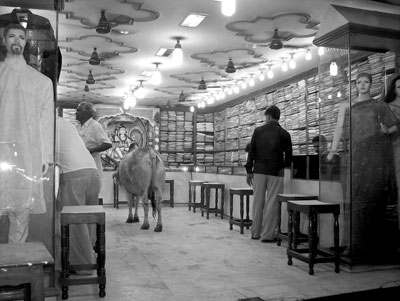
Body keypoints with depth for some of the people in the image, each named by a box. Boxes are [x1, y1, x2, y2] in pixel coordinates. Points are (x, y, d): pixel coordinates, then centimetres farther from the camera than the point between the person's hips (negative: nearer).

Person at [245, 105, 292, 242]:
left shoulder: (258, 131, 3)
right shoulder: (284, 134, 0)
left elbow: (251, 151, 1)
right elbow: (288, 155, 3)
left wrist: (249, 170, 6)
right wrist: (284, 167, 20)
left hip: (259, 171, 2)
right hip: (276, 173, -1)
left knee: (258, 202, 9)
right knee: (272, 203, 2)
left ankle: (255, 232, 16)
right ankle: (267, 234, 4)